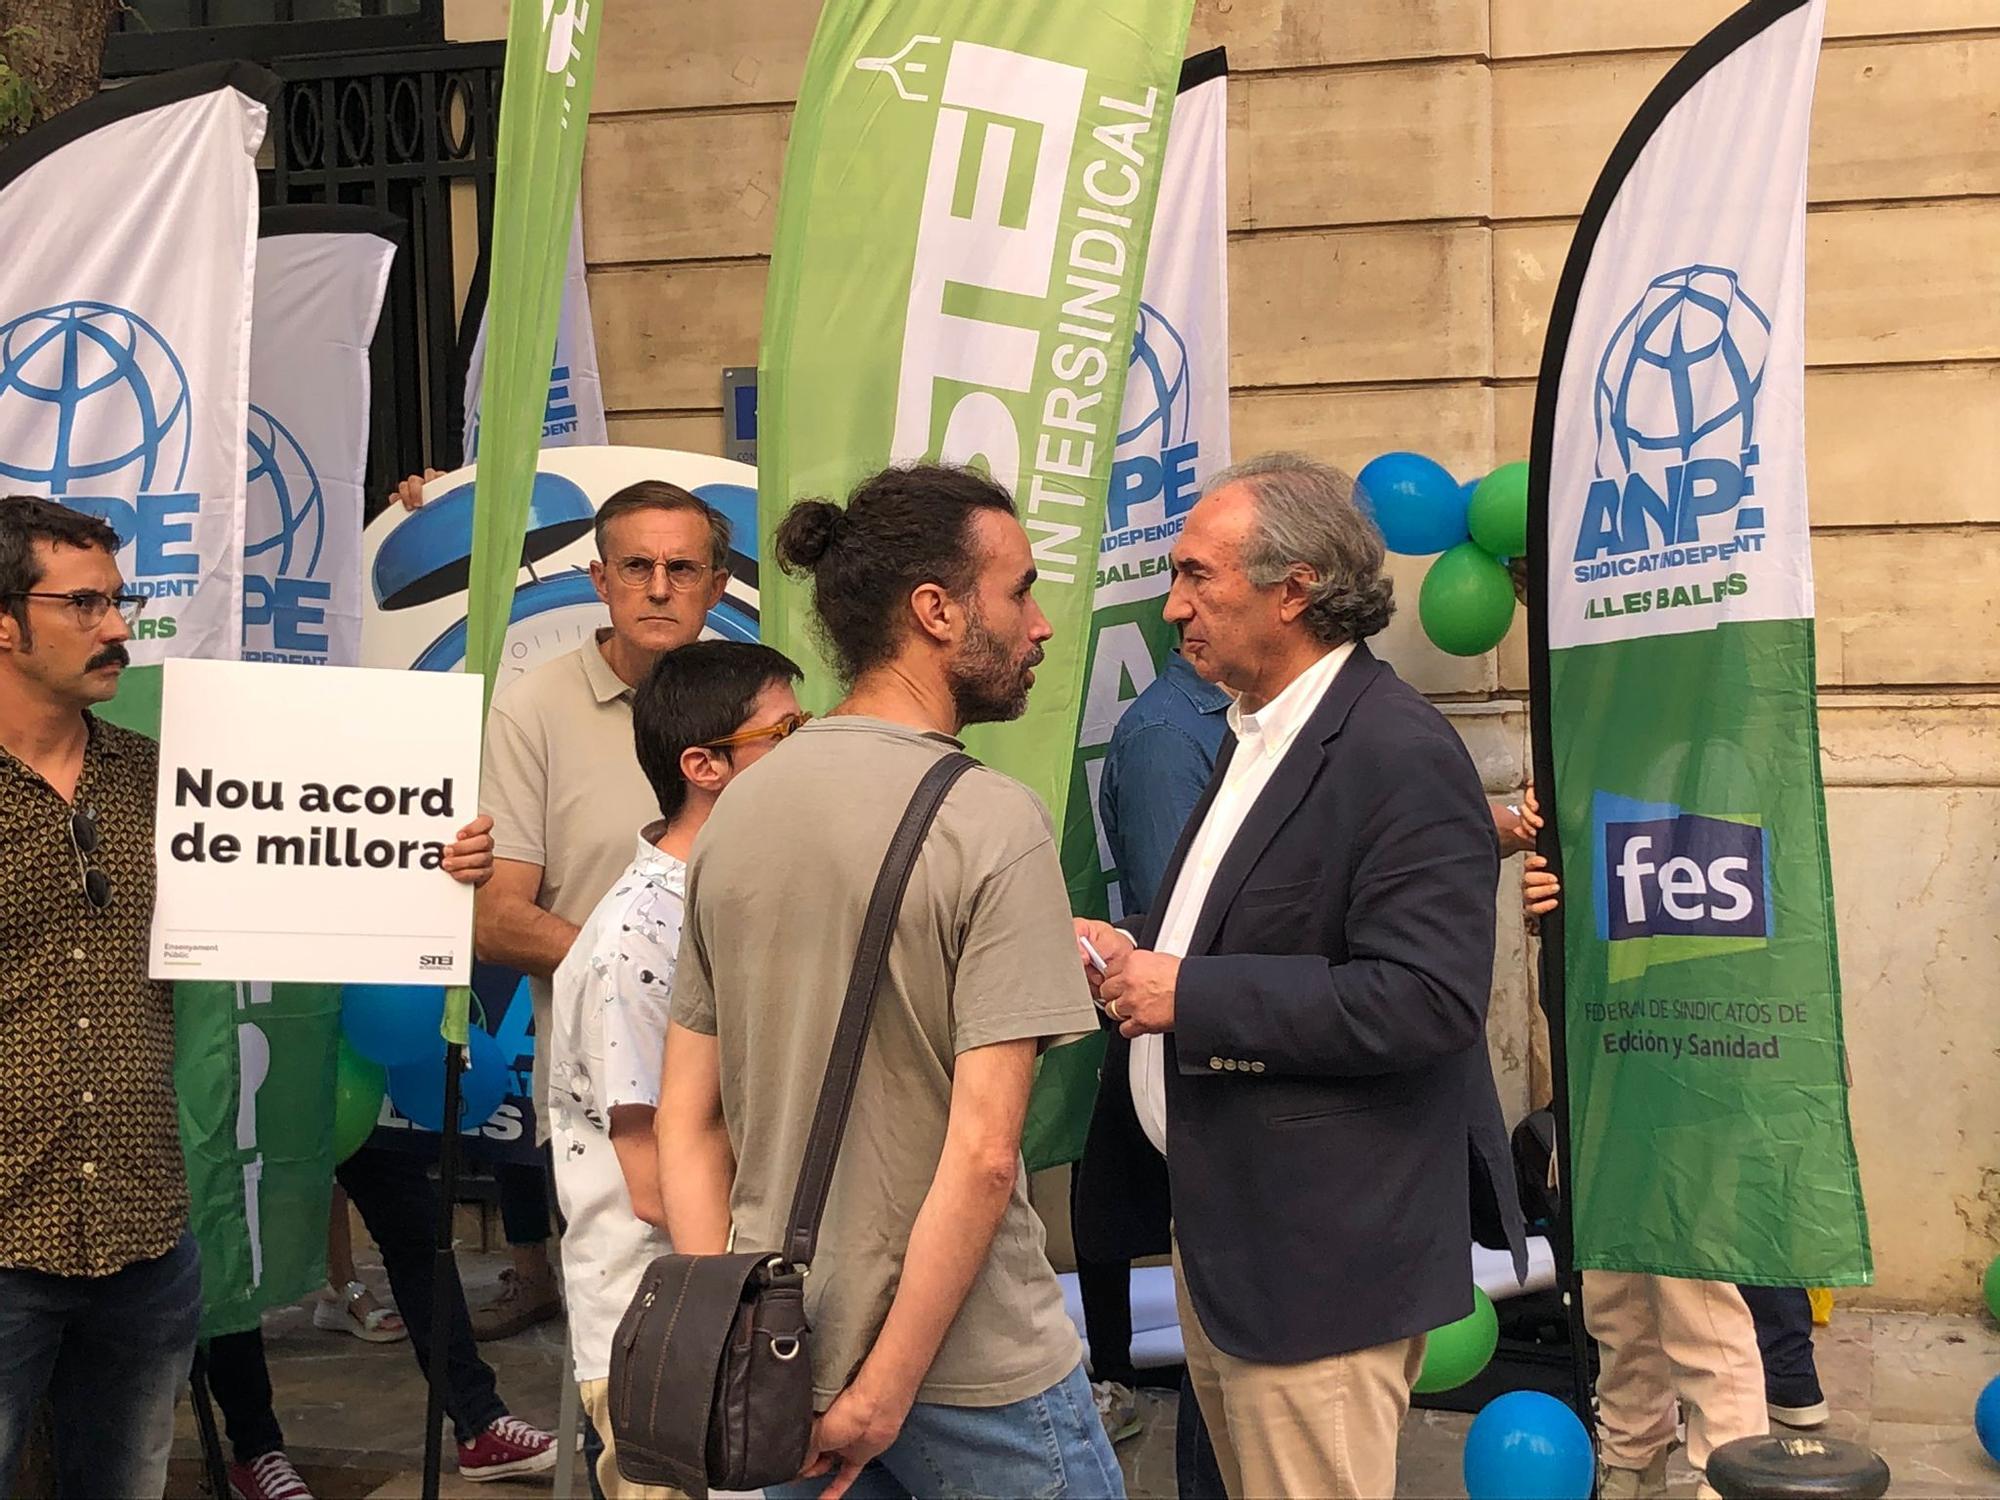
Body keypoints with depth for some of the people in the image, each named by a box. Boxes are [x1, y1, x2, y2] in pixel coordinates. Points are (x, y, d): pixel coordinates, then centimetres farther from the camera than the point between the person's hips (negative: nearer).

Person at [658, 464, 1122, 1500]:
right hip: (975, 1374, -6)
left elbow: (686, 1119, 3)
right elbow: (983, 1154, -21)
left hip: (784, 1363, 6)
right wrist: (885, 1395, -15)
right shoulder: (993, 824, -16)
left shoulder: (736, 807, 2)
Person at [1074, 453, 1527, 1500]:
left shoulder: (1403, 756, -18)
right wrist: (1139, 956, 5)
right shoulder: (1258, 734, 14)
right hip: (1218, 1236, 10)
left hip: (1318, 1259, -10)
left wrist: (1189, 995, -23)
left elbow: (1426, 999, -26)